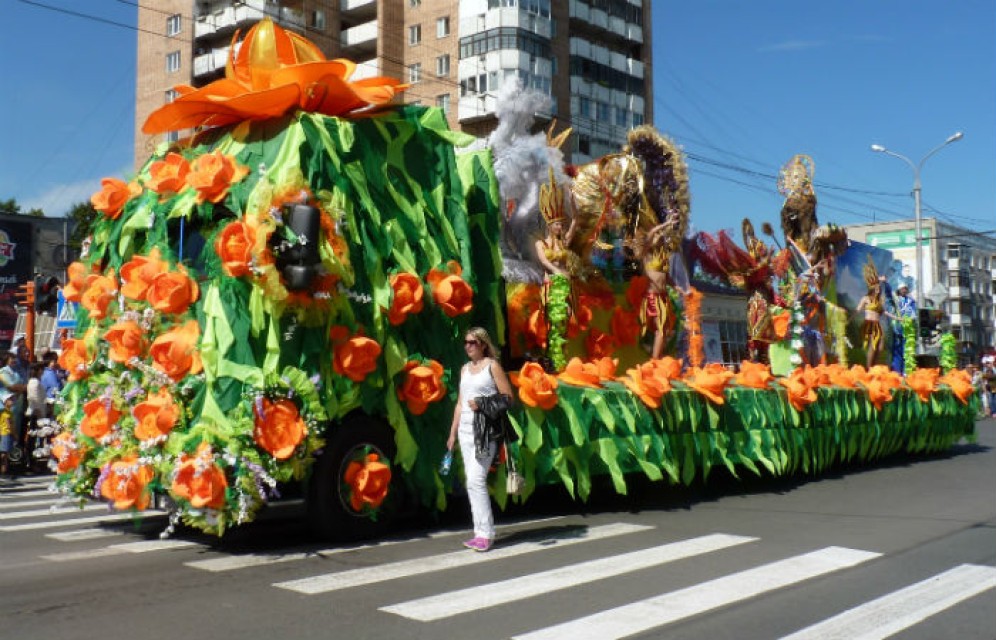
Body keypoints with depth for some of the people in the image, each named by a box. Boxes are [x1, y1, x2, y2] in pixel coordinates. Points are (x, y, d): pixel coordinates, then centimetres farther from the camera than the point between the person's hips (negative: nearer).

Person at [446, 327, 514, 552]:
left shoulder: (492, 365, -1)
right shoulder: (465, 369, 18)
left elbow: (508, 397, -5)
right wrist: (453, 432, 17)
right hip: (465, 429, 7)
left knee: (476, 480, -14)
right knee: (472, 482, 5)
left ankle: (485, 533, -8)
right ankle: (480, 532, 10)